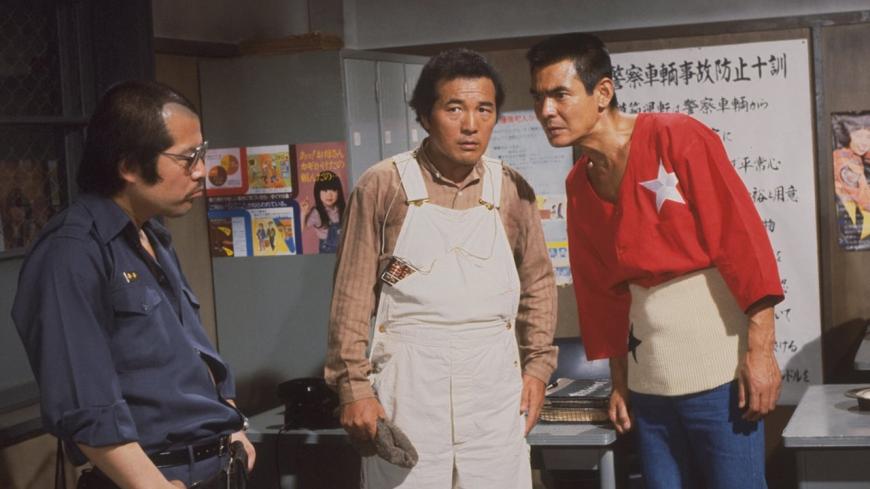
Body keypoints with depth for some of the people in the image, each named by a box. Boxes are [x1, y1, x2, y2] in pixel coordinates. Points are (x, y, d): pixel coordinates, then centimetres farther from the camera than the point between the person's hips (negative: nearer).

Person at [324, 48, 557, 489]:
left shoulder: (512, 189, 6)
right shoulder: (382, 186, -3)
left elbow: (538, 283, 15)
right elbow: (353, 293, -2)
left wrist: (538, 363, 8)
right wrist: (353, 385, -5)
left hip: (493, 385, 3)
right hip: (406, 383, -2)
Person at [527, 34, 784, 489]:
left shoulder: (676, 137, -10)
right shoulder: (578, 183, 9)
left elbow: (742, 237, -14)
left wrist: (760, 350, -19)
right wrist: (619, 380, 15)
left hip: (718, 365, -6)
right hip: (647, 379, 6)